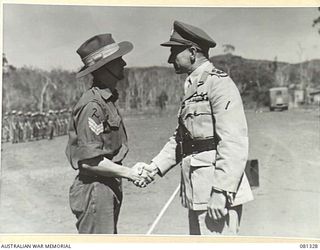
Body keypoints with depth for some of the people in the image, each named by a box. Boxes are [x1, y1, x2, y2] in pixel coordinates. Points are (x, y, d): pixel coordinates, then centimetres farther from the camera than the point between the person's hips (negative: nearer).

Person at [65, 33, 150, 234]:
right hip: (95, 189, -10)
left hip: (109, 189, 10)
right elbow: (89, 160, -23)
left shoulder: (108, 100, 12)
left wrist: (131, 170, 5)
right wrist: (129, 173, -14)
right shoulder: (93, 105, -20)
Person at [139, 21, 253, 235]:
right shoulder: (193, 88, 18)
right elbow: (179, 139, 19)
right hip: (198, 193, 9)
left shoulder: (219, 83, -12)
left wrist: (221, 192, -23)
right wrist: (156, 166, 8)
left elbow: (234, 143, -20)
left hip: (217, 191, -9)